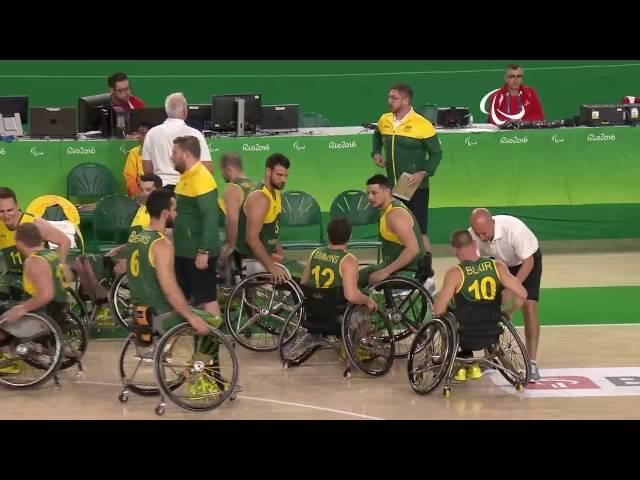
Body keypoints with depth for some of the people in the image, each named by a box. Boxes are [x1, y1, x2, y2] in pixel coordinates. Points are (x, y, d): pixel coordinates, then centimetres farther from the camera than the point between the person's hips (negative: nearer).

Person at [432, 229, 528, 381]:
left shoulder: (455, 273, -17)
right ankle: (471, 365, 27)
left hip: (465, 335, -3)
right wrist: (509, 312, 11)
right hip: (492, 332, 3)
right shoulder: (498, 266, -7)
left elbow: (438, 310, -19)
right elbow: (522, 294, -9)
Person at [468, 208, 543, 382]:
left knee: (529, 307, -17)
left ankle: (532, 363, -13)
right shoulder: (473, 234, -27)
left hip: (528, 261, -4)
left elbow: (528, 262, -32)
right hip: (499, 263, 4)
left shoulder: (514, 229, -39)